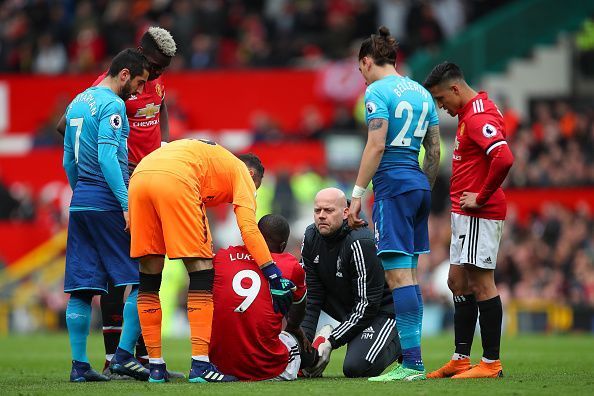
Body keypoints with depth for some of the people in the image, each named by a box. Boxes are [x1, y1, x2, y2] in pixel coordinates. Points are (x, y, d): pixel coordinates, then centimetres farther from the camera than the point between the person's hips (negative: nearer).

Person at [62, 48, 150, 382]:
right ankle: (124, 354, -9)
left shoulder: (77, 103, 18)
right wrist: (127, 205, -21)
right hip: (107, 201, -8)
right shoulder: (112, 105, -9)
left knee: (81, 287, 5)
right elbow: (107, 157, -19)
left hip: (79, 201, 9)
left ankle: (79, 364, 3)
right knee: (143, 279, -3)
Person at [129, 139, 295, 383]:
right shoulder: (242, 171, 22)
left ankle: (156, 366, 16)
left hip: (138, 178, 7)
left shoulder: (204, 155, 41)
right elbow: (249, 228, 9)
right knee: (201, 270, 2)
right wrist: (275, 277, 8)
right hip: (174, 181, -7)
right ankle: (200, 366, -5)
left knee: (149, 276, 14)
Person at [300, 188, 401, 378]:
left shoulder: (360, 243, -27)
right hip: (346, 304, 7)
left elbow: (368, 304, -25)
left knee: (356, 368, -27)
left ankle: (396, 343, 3)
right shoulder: (312, 237, -7)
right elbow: (310, 296, -6)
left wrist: (331, 342, -25)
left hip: (382, 309, -7)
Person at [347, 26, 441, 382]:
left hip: (393, 183, -8)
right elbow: (434, 150, 17)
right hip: (419, 184, 8)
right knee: (409, 275, 11)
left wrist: (357, 194, -12)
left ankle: (412, 363, -16)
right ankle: (412, 361, 11)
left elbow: (376, 145, -15)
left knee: (398, 275, -10)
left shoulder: (378, 90, -6)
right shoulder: (421, 92, 16)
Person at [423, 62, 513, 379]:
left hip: (479, 214, -11)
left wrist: (481, 197, -20)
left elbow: (504, 159, -31)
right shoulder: (469, 114, 16)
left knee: (480, 284, -8)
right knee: (458, 282, 14)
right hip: (464, 215, 11)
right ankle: (461, 359, 19)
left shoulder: (479, 117, -17)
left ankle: (491, 363, -4)